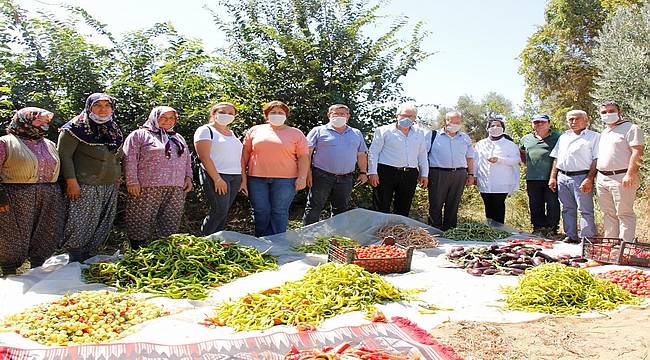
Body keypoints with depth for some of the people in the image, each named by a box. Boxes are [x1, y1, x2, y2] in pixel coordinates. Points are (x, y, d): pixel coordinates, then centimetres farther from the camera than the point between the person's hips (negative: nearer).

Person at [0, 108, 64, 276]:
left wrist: (59, 195, 15)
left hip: (50, 199, 6)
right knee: (14, 237, -2)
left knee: (46, 237, 7)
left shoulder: (49, 144, 18)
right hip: (16, 197, -6)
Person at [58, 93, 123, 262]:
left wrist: (117, 177, 17)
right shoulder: (76, 127, -7)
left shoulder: (113, 130, 15)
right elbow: (64, 155, -12)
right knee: (79, 223, -7)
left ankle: (87, 255, 21)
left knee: (103, 223, 9)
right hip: (84, 186, -7)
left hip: (109, 187, 7)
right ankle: (75, 258, 6)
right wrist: (71, 181, -18)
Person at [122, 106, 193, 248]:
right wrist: (132, 181, -12)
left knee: (169, 225, 3)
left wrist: (188, 177, 13)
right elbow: (130, 159, -4)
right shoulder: (139, 135, 5)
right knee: (141, 221, -4)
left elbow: (187, 160, 27)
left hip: (176, 189, 5)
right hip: (147, 188, -5)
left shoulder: (178, 138, 24)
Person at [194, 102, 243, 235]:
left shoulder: (232, 133, 20)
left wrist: (242, 177, 11)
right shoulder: (205, 130, -2)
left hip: (235, 177, 7)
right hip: (216, 175, -7)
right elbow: (204, 157, -12)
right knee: (219, 211, -11)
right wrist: (217, 179, -18)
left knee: (224, 212, 5)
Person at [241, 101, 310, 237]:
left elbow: (303, 156, 4)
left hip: (284, 180, -1)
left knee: (280, 213, 1)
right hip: (257, 179, 2)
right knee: (261, 213, 4)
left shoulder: (296, 133, 7)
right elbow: (245, 154, 10)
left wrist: (302, 177, -8)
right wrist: (243, 177, 3)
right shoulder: (255, 130, 11)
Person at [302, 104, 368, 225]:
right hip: (321, 176, -4)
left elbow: (361, 155, 19)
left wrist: (363, 172, 11)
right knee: (314, 207, -3)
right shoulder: (319, 131, 2)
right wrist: (308, 172, -10)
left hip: (346, 179, 4)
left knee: (340, 209, 11)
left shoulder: (357, 134, 15)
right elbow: (307, 152, -2)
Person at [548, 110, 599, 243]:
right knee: (567, 209, 10)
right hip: (562, 177, 6)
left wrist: (589, 179, -15)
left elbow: (596, 160, -6)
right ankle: (571, 236, 18)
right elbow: (556, 158, 20)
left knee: (585, 210, -4)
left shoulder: (594, 136, 2)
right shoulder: (563, 137, 20)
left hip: (581, 177, -6)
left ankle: (587, 238, 1)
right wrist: (553, 177, 10)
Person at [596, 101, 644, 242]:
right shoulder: (604, 133, 21)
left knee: (624, 213, -4)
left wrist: (630, 174, -22)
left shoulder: (631, 128, -4)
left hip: (621, 178, -8)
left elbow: (637, 152, -13)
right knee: (608, 214, 12)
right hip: (602, 178, 8)